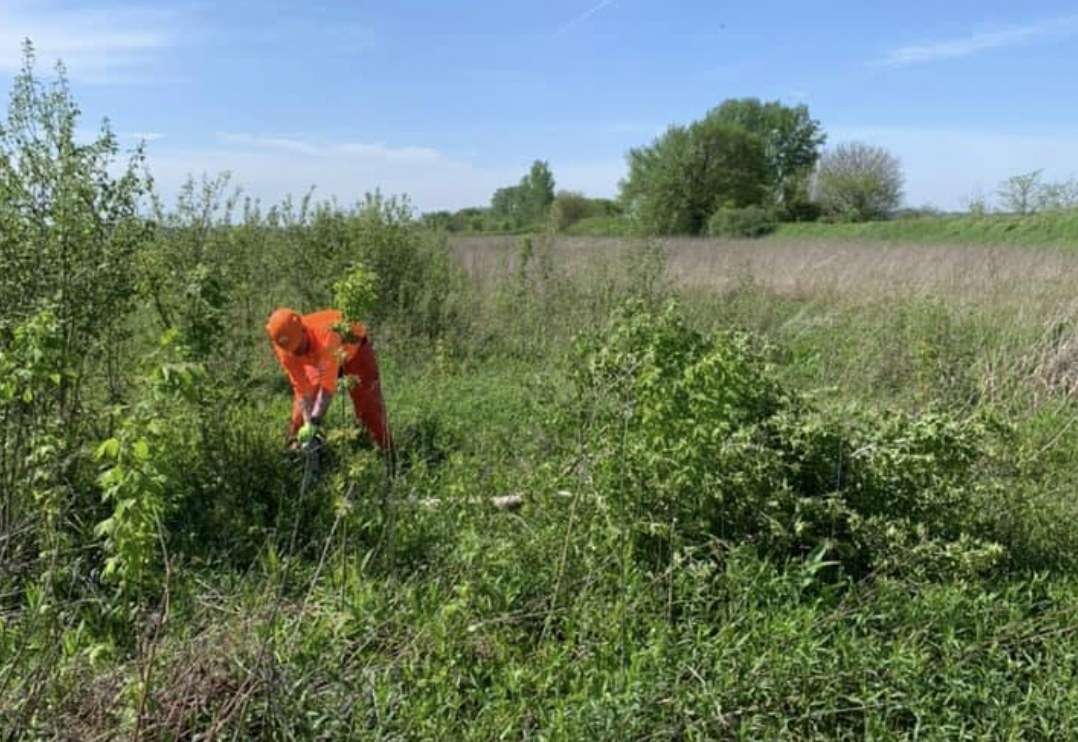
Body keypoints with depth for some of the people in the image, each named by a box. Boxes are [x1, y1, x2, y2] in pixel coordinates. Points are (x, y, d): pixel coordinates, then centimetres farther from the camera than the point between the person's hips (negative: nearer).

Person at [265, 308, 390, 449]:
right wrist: (308, 424, -30)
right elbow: (301, 387, -24)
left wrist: (314, 423, -46)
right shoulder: (284, 346, -29)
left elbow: (328, 384, -44)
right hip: (318, 359, 5)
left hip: (355, 349, -5)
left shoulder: (326, 336, -46)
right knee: (301, 410, -1)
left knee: (369, 407, -8)